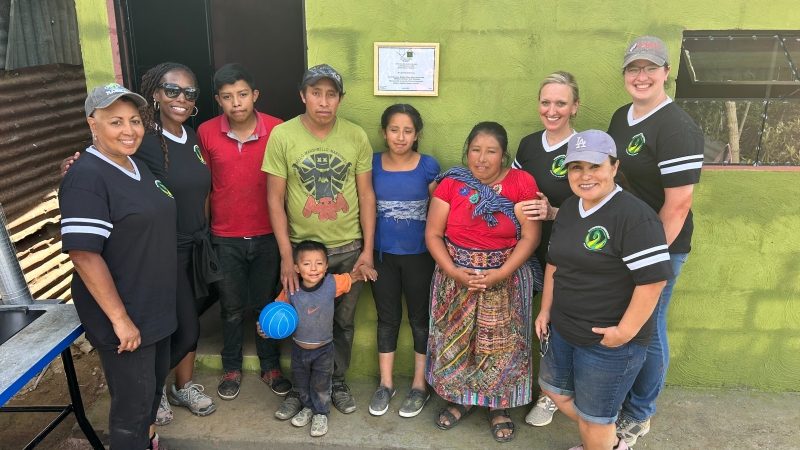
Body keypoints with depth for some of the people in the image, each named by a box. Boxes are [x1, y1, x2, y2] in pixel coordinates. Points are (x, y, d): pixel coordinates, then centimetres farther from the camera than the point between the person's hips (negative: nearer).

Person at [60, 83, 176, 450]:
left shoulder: (138, 168, 8)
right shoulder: (87, 178, -20)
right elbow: (83, 254, -25)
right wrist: (120, 319, -24)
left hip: (156, 308, 9)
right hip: (123, 317, -9)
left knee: (154, 384, 24)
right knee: (134, 399, 5)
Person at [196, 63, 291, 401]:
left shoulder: (277, 130, -9)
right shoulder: (206, 133, -6)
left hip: (267, 236, 0)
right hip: (225, 238, 1)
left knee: (265, 305, 15)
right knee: (232, 309, 15)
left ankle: (270, 366, 34)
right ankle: (232, 368, 36)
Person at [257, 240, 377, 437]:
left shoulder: (332, 283, -20)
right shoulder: (291, 290, -19)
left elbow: (352, 276, -5)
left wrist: (363, 268, -26)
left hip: (324, 349, -2)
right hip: (299, 348, 2)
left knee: (321, 385, 13)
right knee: (302, 383, 23)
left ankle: (321, 414, 38)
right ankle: (308, 407, 49)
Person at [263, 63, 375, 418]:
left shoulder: (356, 136, -4)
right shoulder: (282, 136, -8)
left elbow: (366, 195, 0)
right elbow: (275, 199, -6)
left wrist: (368, 249, -3)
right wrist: (286, 255, -9)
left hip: (349, 249, 1)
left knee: (343, 321, 14)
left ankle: (336, 380, 36)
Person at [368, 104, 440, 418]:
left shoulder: (428, 166, -6)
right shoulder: (373, 164, -1)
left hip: (418, 256, -1)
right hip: (382, 255, 2)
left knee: (420, 318, 10)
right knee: (387, 318, 13)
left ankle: (419, 385, 26)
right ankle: (386, 383, 28)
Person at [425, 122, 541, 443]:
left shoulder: (522, 183, -8)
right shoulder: (451, 183, -4)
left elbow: (530, 237, -10)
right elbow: (433, 234, -4)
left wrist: (500, 274, -19)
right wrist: (453, 271, -16)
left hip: (505, 280, -1)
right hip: (456, 277, 2)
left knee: (501, 345, 9)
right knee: (455, 340, 13)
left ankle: (499, 407, 31)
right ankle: (460, 399, 35)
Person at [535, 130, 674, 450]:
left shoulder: (634, 217, -22)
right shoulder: (567, 209, 5)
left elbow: (653, 278, -25)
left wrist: (625, 332, -23)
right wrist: (546, 309, 14)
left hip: (609, 342, -9)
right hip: (562, 330, 9)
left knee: (592, 417, 8)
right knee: (554, 389, 25)